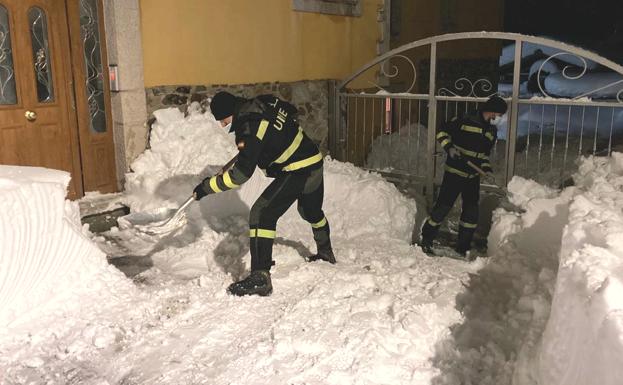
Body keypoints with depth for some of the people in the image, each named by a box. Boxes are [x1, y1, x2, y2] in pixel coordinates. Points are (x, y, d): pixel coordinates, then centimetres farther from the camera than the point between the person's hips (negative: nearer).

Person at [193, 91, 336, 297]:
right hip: (314, 163, 10)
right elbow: (291, 111, 20)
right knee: (311, 211, 31)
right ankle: (326, 254, 53)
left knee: (262, 214, -14)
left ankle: (260, 277, -18)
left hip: (296, 171, -10)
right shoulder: (263, 102, 2)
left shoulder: (250, 129, -23)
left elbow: (241, 173, -25)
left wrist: (208, 186, -18)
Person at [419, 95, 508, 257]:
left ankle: (463, 247, 21)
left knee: (471, 211, 8)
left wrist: (487, 168, 3)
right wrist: (449, 147, -21)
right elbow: (442, 132, -7)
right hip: (454, 172, -7)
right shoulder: (465, 121, -11)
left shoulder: (492, 132, 11)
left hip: (473, 177, 7)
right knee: (443, 206, -6)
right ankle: (426, 239, 10)